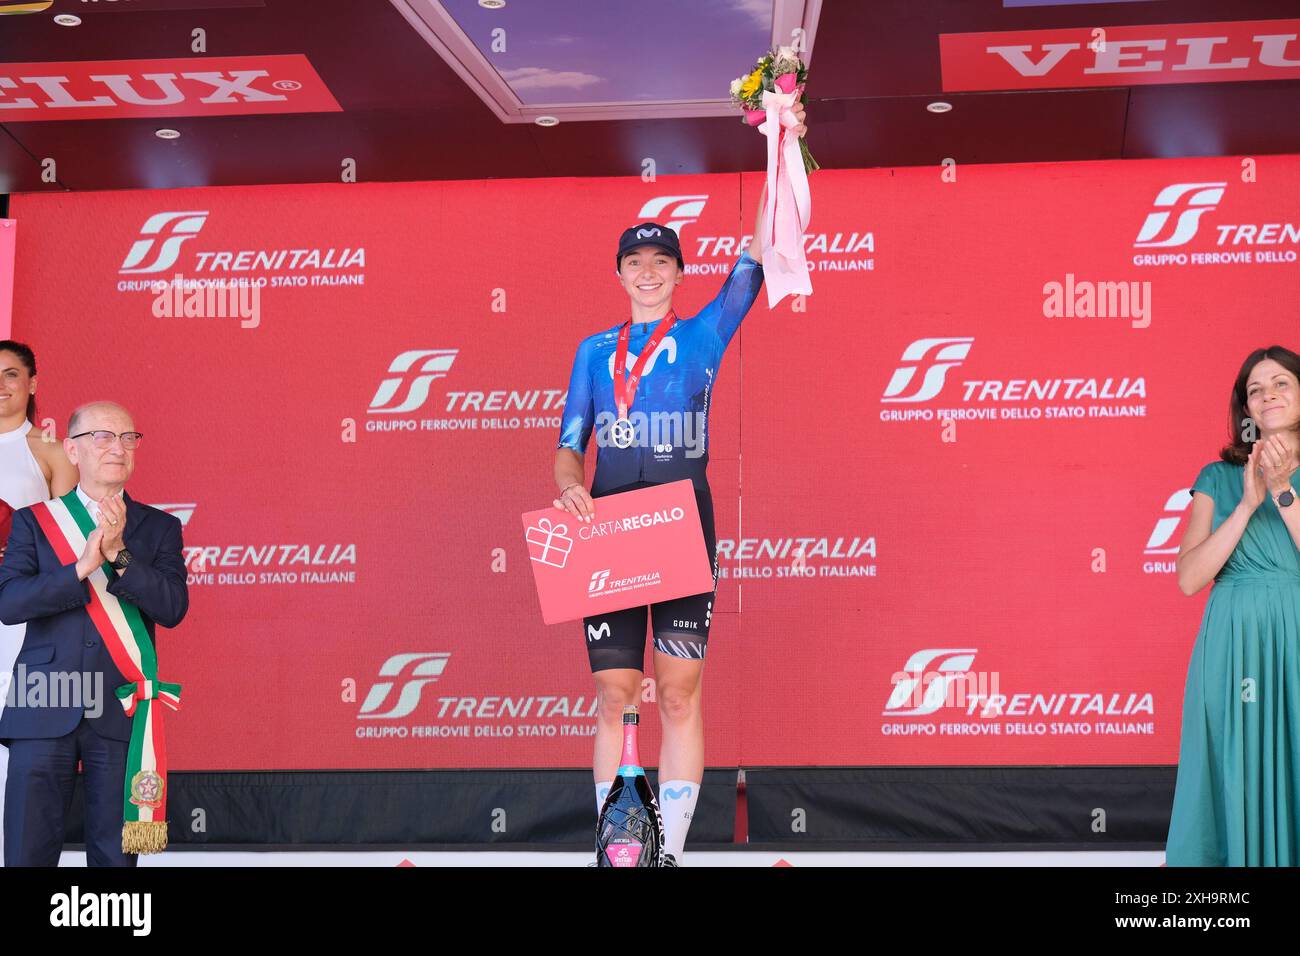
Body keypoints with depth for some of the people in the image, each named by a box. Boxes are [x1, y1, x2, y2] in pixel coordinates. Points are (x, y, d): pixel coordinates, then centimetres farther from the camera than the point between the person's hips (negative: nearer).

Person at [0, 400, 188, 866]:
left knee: (115, 854, 4)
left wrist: (119, 555, -16)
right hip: (43, 711, 0)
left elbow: (173, 608, -5)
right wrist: (82, 567, -17)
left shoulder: (159, 527, 10)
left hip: (121, 714, 0)